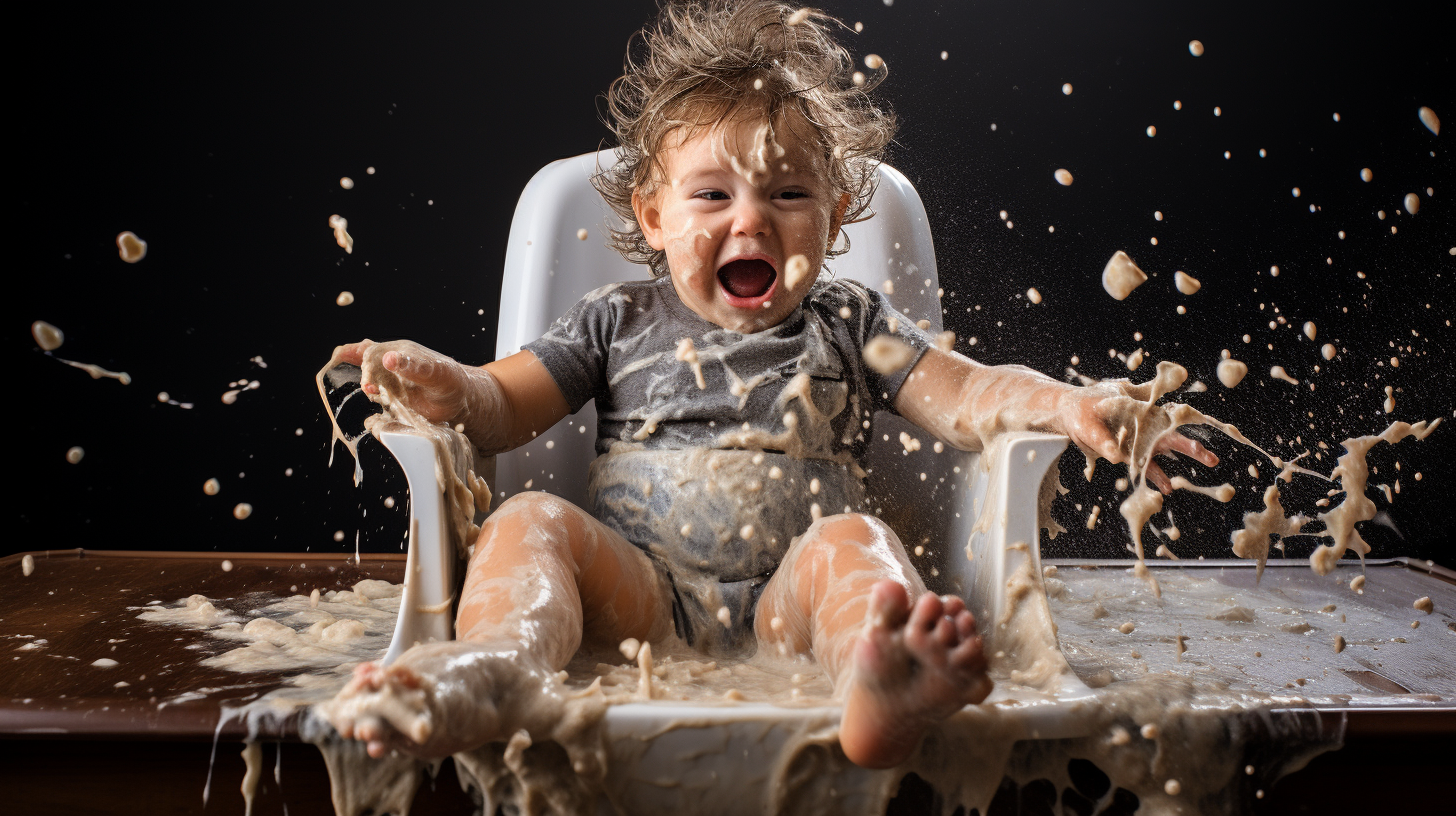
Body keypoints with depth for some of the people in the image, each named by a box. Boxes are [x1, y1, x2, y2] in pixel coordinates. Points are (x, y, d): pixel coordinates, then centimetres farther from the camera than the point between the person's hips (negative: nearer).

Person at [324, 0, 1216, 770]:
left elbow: (963, 395, 8)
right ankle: (496, 663, -53)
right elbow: (504, 408, 13)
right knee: (531, 520, -23)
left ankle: (881, 686, -62)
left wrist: (1066, 404, -12)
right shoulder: (620, 321, 17)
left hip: (786, 600, 0)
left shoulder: (849, 323, 17)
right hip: (636, 589, 1)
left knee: (856, 538, -30)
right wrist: (441, 383, -11)